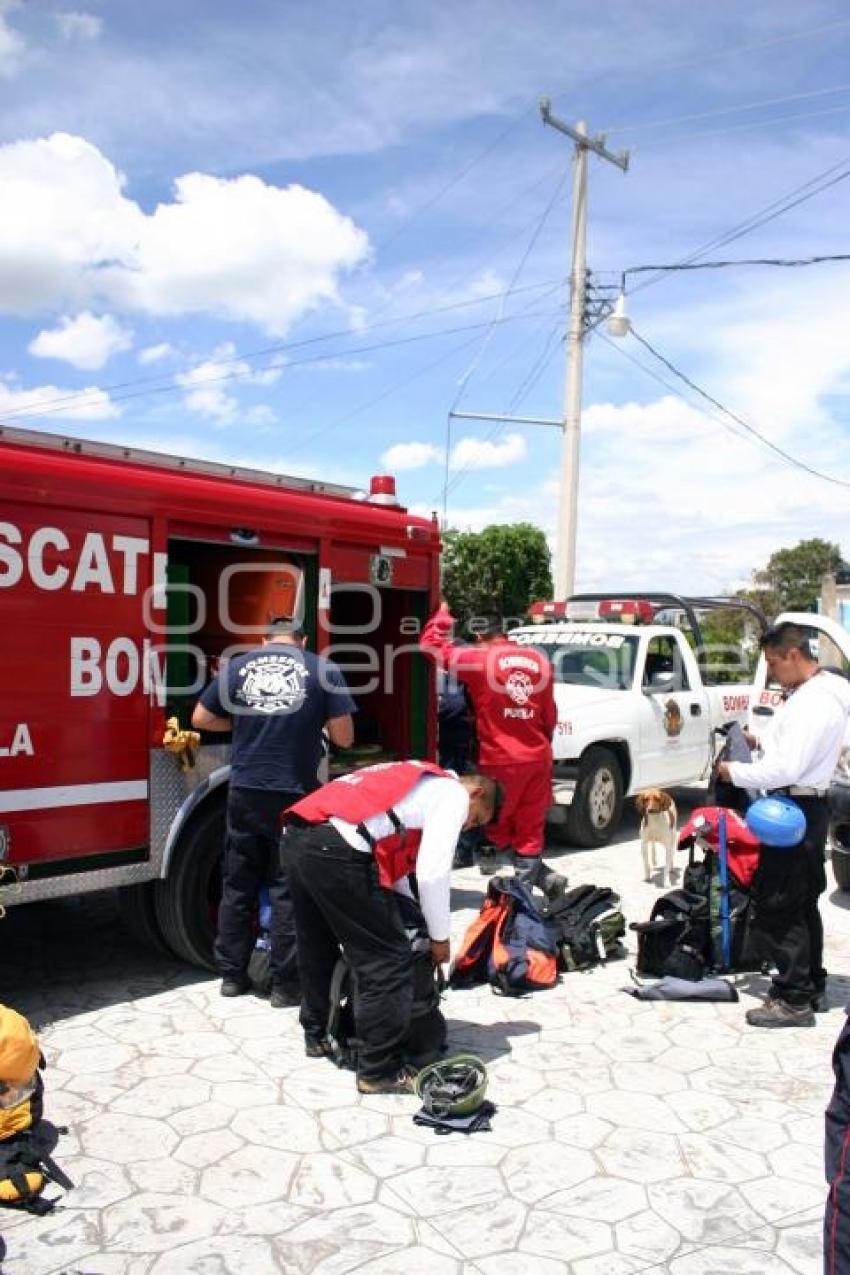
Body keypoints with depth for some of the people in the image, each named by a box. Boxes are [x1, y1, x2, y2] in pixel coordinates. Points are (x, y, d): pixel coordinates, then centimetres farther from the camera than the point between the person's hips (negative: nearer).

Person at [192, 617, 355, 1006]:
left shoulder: (238, 665, 7)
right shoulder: (323, 670, 0)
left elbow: (201, 719, 13)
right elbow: (343, 738, -2)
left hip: (245, 792, 2)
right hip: (295, 795, -2)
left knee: (238, 884, 15)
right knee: (288, 888, 7)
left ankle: (232, 974, 24)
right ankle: (285, 984, 13)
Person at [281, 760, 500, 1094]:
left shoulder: (417, 782, 32)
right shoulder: (453, 793, 6)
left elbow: (389, 855, 35)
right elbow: (432, 873, -3)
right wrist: (439, 937, 11)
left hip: (296, 836, 10)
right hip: (337, 849, -10)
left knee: (318, 949, 28)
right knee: (387, 960, 2)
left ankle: (316, 1035, 46)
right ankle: (379, 1071, 9)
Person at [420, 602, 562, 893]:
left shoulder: (479, 659, -8)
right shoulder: (538, 660, 7)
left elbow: (431, 644, -2)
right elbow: (549, 714, 14)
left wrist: (442, 614, 14)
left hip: (501, 759, -5)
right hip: (538, 757, 5)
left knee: (497, 828, 9)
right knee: (530, 827, 12)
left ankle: (540, 875, 8)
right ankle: (526, 885, 15)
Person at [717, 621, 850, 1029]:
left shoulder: (813, 702, -22)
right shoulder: (816, 693, 11)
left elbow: (786, 769, -26)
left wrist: (736, 772, -14)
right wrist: (761, 742, 11)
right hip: (808, 808, 11)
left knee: (777, 907, -4)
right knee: (801, 903, 19)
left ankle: (794, 1000, 3)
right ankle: (812, 987, 30)